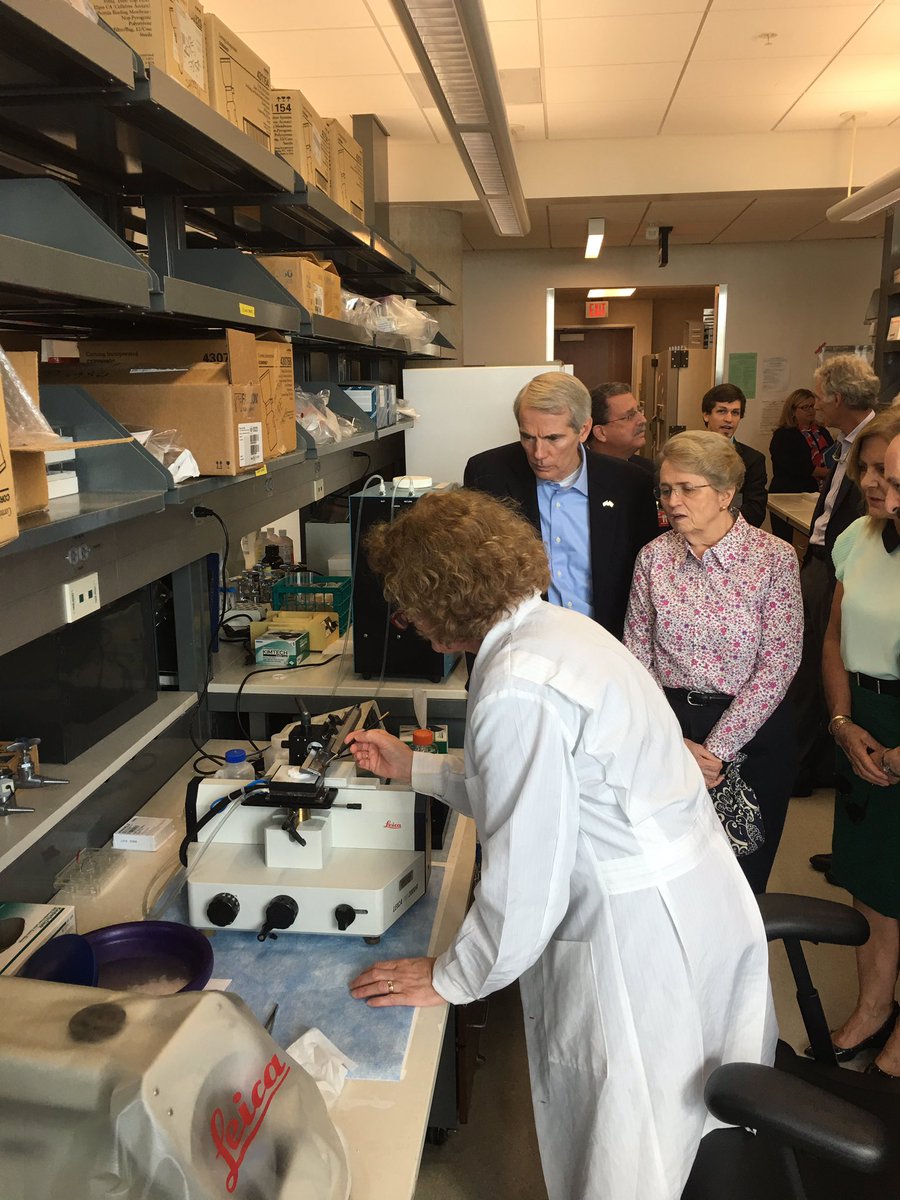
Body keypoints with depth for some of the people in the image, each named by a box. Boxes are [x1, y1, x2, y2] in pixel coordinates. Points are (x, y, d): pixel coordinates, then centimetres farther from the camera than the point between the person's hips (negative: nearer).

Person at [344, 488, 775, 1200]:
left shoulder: (517, 689, -27)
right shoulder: (556, 626, 4)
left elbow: (525, 881, -24)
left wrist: (451, 978, -8)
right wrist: (411, 767, 22)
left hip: (642, 932, -9)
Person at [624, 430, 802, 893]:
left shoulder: (774, 557, -8)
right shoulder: (653, 557, -2)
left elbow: (778, 663, -12)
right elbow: (637, 657, -2)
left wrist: (715, 748, -15)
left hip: (754, 733, -1)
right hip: (668, 726, 2)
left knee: (742, 875, 13)